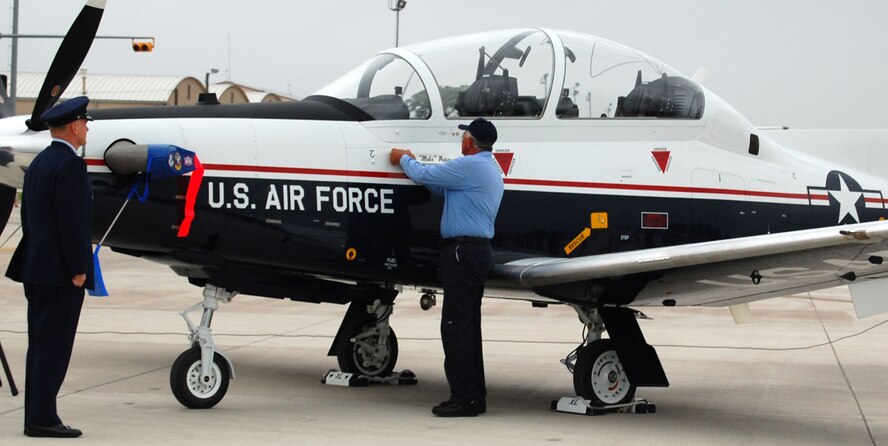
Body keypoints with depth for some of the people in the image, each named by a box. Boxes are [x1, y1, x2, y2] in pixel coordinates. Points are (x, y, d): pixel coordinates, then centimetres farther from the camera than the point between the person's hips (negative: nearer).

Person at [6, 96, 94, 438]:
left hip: (36, 268, 9)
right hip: (61, 270, -9)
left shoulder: (39, 163, 15)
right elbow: (72, 221, -19)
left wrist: (36, 262, 19)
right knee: (54, 345, -6)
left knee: (40, 345, 11)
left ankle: (37, 416, 13)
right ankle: (42, 418, -6)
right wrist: (78, 269, -16)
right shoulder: (70, 165, -14)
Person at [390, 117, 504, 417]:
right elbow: (443, 187, 26)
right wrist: (412, 163, 28)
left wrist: (404, 159, 10)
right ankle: (476, 397, 15)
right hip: (479, 251, 10)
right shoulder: (490, 170, 19)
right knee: (468, 326, 12)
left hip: (463, 251, -10)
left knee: (456, 326, -9)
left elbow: (424, 176, -10)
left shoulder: (470, 166, -15)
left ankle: (463, 398, -9)